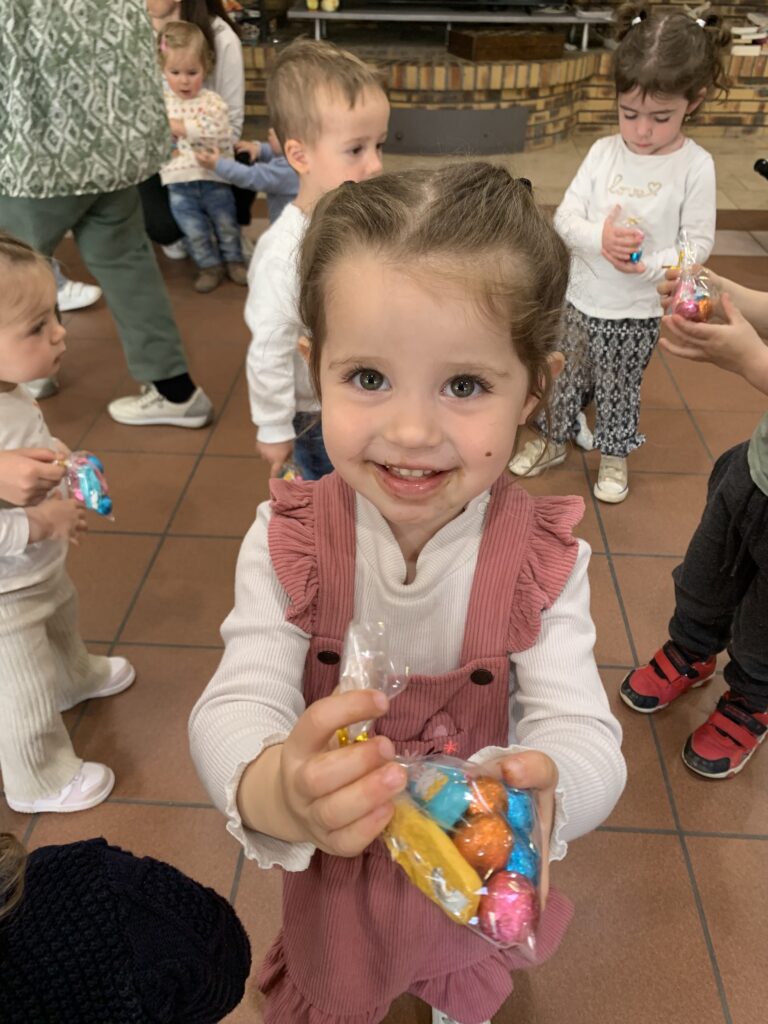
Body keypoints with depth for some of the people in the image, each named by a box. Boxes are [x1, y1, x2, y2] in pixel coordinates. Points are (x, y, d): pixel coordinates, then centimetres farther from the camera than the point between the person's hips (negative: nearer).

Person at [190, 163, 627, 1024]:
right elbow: (233, 709, -31)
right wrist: (274, 791, -56)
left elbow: (585, 733, -30)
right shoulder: (286, 542, -25)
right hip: (335, 867, 0)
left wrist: (541, 789, -55)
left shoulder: (543, 557, -24)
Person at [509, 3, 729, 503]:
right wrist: (599, 238, -26)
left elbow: (699, 241, -9)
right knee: (565, 374, 17)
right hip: (580, 298, 3)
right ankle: (553, 441, 40)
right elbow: (565, 217, -6)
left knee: (620, 387, 14)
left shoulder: (695, 166, -11)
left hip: (638, 311, -2)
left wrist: (653, 265, -26)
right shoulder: (604, 152, -4)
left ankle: (615, 456, 36)